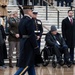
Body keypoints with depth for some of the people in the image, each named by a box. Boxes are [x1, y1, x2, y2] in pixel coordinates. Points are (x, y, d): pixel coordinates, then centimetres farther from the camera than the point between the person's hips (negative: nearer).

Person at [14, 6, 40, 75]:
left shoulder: (22, 20, 11)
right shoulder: (29, 20, -17)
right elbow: (32, 35, -21)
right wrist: (36, 47, -16)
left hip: (23, 44, 10)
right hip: (29, 45, -10)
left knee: (30, 64, 16)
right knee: (26, 65, -5)